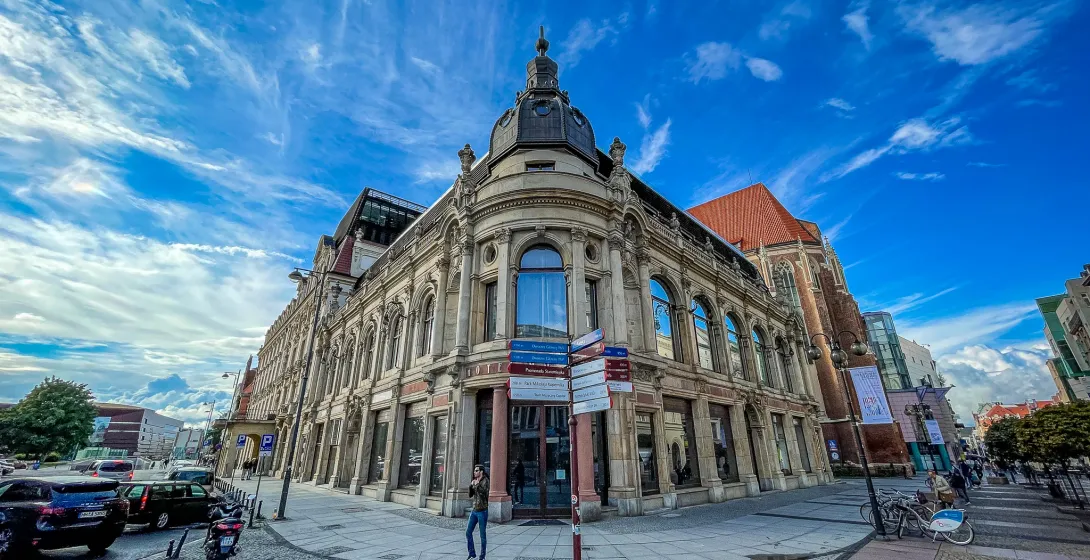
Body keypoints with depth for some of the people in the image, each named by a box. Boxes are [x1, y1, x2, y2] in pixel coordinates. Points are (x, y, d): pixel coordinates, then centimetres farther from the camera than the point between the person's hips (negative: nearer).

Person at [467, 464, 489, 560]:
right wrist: (470, 486, -8)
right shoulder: (474, 481, 7)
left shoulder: (485, 480, -13)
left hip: (482, 511, -7)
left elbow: (485, 494, -24)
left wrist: (477, 485, -24)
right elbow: (470, 495, 9)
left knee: (482, 535, 3)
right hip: (474, 511, 7)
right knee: (468, 532, 6)